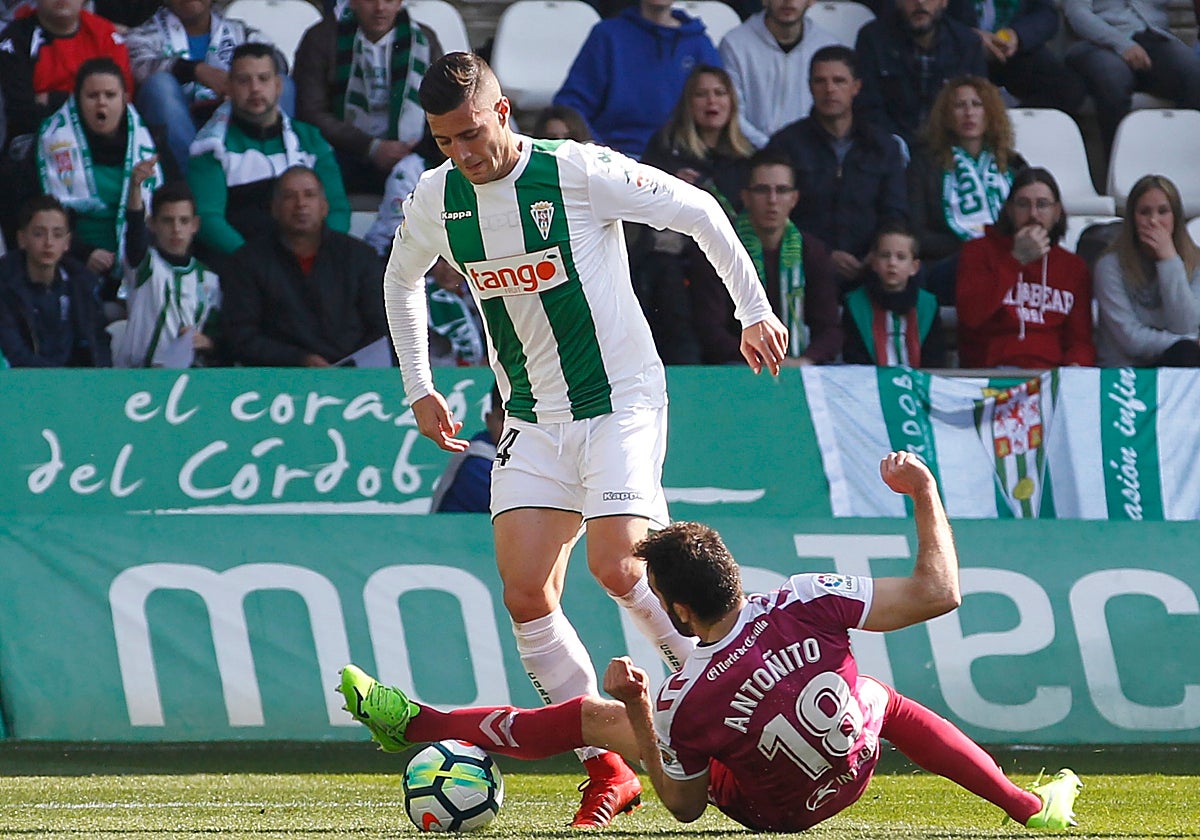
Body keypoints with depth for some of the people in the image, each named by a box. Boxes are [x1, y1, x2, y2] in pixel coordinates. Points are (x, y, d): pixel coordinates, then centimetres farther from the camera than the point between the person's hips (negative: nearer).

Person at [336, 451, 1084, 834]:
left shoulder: (684, 702, -33)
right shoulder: (803, 604, -30)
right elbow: (939, 591, -27)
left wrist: (636, 711, -18)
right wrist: (924, 492, -17)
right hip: (853, 769, 2)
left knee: (587, 717, 6)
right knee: (884, 696, 36)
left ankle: (417, 723, 16)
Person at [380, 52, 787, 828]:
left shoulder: (578, 172, -16)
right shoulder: (437, 199, 1)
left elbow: (698, 211, -7)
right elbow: (403, 280, 22)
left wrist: (755, 311, -6)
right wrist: (419, 388, 19)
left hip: (622, 399, -5)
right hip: (532, 418, 5)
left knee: (617, 567, -23)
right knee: (525, 596, -7)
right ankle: (609, 771, 1)